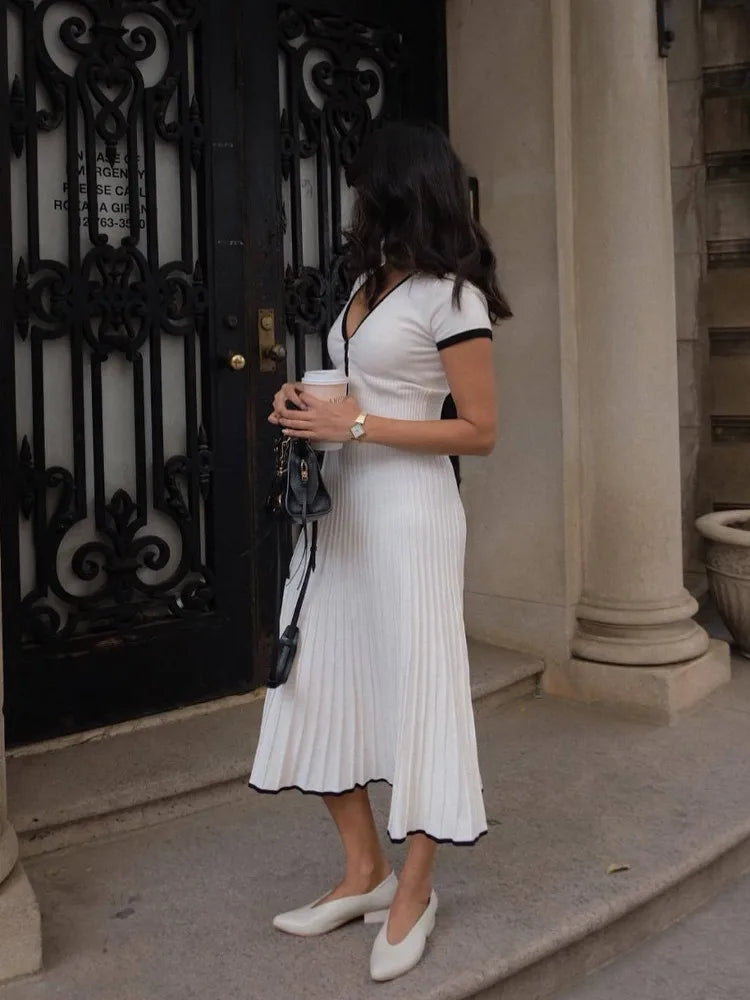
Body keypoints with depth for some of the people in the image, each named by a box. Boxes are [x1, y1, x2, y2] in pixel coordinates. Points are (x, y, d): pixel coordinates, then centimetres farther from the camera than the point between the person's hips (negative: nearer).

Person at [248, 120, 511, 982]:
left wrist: (357, 425, -18)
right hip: (338, 501, 8)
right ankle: (364, 871, 24)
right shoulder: (370, 280, 13)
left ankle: (413, 893, 18)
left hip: (407, 510, -8)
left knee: (413, 687, 1)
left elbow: (479, 432, -13)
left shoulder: (450, 297, -10)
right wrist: (308, 406, 3)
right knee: (324, 682, 9)